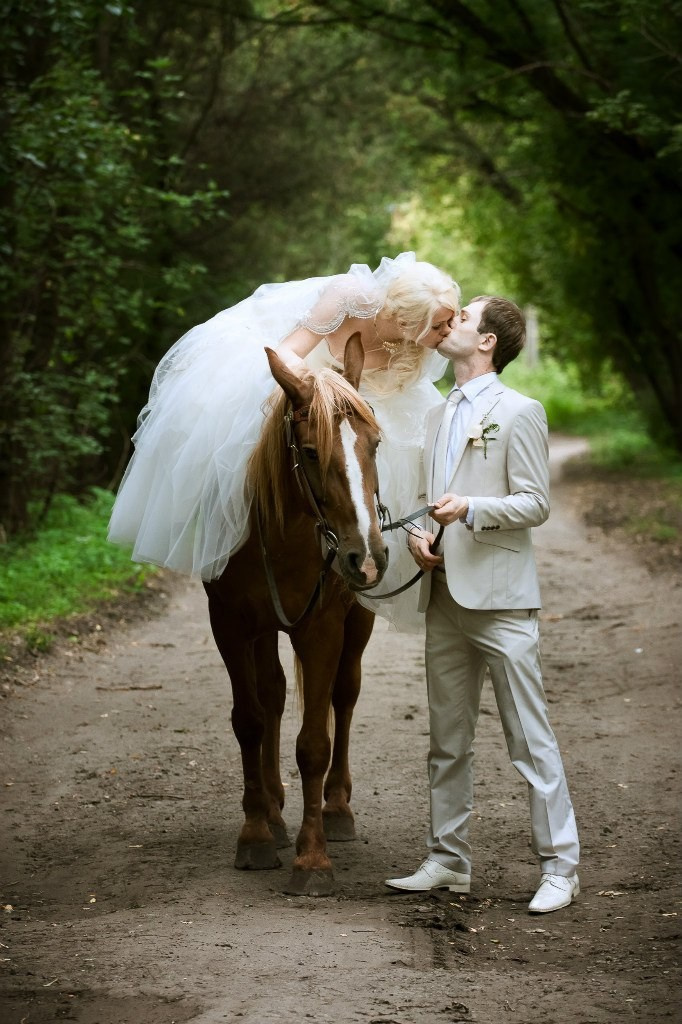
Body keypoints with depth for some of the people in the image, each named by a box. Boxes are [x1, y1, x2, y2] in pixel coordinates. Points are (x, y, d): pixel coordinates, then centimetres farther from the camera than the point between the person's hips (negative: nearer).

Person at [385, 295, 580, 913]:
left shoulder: (519, 412, -5)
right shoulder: (439, 416, 17)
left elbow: (536, 503, -8)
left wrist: (471, 508, -22)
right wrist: (420, 534, 2)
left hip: (500, 597, -7)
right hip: (445, 599, 7)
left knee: (531, 740, -4)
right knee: (448, 741, 12)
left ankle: (559, 866, 2)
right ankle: (449, 861, 21)